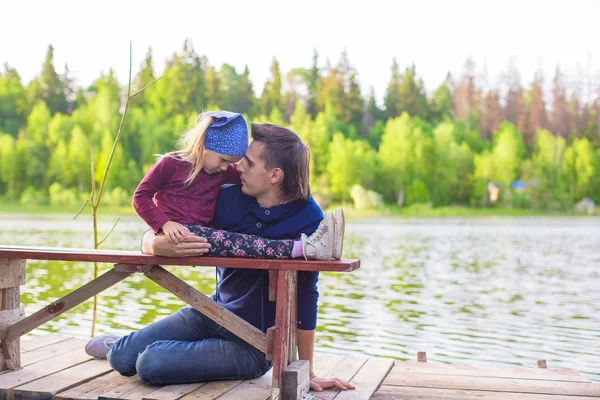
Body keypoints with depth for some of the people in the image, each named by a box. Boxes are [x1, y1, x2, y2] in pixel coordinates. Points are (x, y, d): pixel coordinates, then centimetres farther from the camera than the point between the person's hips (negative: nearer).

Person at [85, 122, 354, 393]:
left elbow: (305, 296, -16)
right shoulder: (228, 198, -9)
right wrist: (158, 245, -32)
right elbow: (151, 237, -6)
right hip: (214, 311, 4)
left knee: (150, 364, -18)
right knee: (122, 358, -1)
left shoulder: (307, 219, -20)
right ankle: (117, 345, 36)